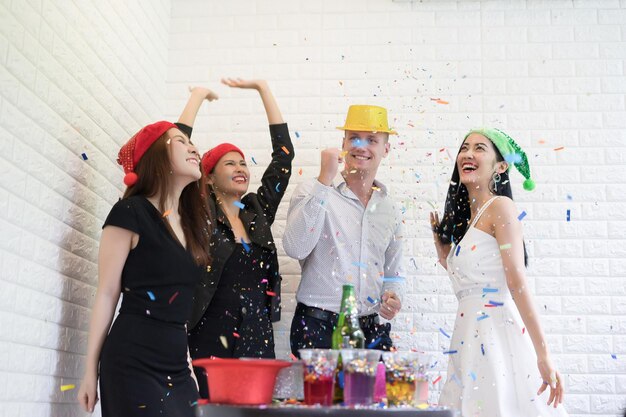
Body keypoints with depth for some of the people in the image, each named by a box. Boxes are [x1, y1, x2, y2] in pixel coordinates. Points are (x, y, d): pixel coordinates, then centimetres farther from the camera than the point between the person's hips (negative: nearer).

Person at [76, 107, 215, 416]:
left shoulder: (191, 220, 13)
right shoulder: (130, 212, -8)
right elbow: (107, 294, -7)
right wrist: (91, 370, -6)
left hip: (177, 362, 7)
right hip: (133, 359, -7)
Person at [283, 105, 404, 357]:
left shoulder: (389, 208, 12)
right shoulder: (314, 191, -2)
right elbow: (296, 248, -20)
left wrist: (392, 298, -1)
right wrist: (325, 180, -20)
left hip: (372, 330, 4)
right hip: (318, 327, -4)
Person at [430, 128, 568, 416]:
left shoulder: (500, 207, -7)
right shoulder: (465, 217, 17)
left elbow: (518, 284, -15)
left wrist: (543, 354, -19)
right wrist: (441, 245, 18)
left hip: (497, 335, -8)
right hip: (470, 336, 8)